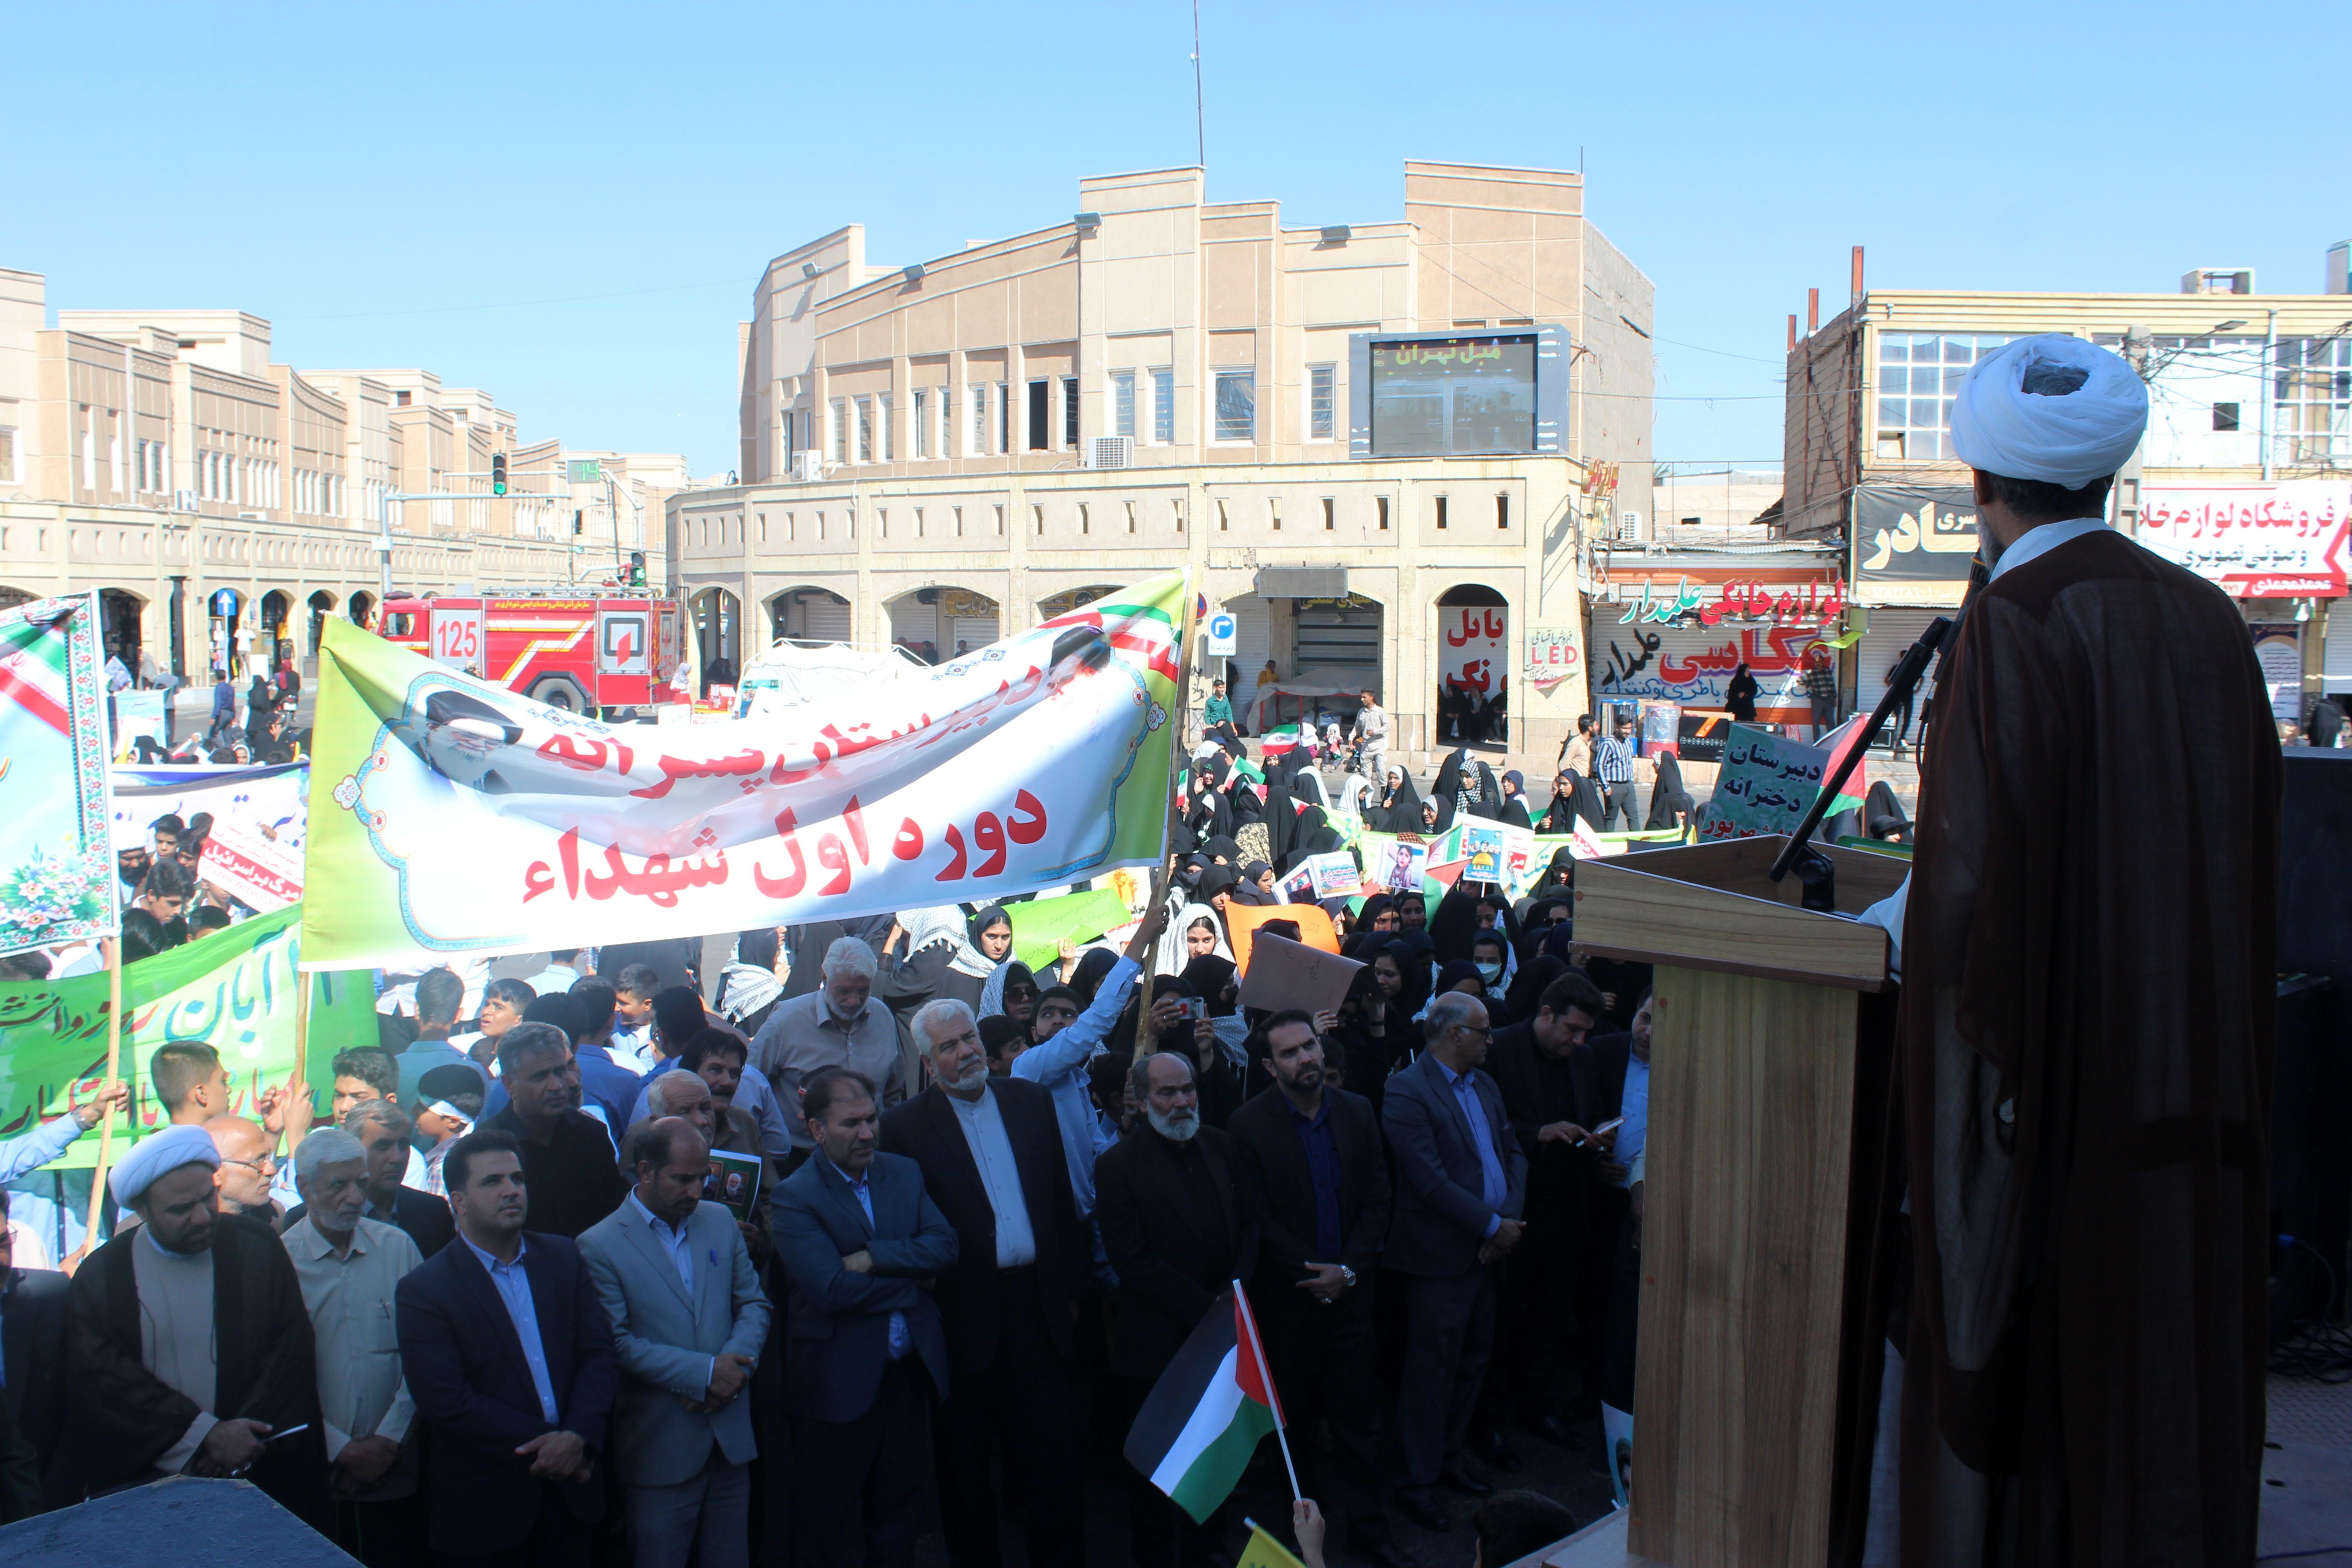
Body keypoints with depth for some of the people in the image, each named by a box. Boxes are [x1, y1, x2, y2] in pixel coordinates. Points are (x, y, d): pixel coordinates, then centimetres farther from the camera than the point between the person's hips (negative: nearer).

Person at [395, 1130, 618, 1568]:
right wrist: (543, 1446, -16)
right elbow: (446, 1401, -15)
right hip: (484, 1505, -4)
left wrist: (578, 1437, -15)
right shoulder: (423, 1289, -8)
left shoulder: (563, 1258, 5)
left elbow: (600, 1354, 1)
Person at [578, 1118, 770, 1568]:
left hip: (731, 1440, 5)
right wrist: (703, 1372, -18)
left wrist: (738, 1361, -11)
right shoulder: (599, 1245, -9)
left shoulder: (720, 1221, 7)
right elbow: (618, 1344, -14)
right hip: (661, 1446, -4)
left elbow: (754, 1303, 9)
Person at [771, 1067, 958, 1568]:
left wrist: (875, 1257, -18)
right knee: (821, 1525, 9)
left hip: (908, 1371, 5)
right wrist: (908, 1279, -11)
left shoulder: (904, 1173, 6)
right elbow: (832, 1290, -22)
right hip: (838, 1384, -5)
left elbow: (945, 1246, -6)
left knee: (899, 1512, 18)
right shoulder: (795, 1197, -13)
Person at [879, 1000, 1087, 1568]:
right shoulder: (906, 1126, -6)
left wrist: (1070, 1282, 9)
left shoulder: (1030, 1100, 7)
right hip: (966, 1314, -3)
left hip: (1037, 1303, 3)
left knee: (1050, 1451, 8)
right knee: (965, 1458, 11)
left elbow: (1061, 1195, 11)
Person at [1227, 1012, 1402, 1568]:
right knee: (1292, 1418, 8)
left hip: (1349, 1289, 3)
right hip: (1286, 1299, -3)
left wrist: (1349, 1270, -8)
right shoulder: (1249, 1125, -8)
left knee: (1359, 1417, 7)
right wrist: (1311, 1272, -12)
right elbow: (1255, 1217, -9)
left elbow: (1378, 1198, 3)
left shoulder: (1358, 1112, 3)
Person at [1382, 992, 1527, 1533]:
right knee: (1431, 1370, 0)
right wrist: (1493, 1225, -17)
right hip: (1440, 1256, -8)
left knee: (1473, 1360, 17)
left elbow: (1513, 1153, 12)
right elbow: (1431, 1180, -21)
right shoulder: (1406, 1093, -17)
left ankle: (1450, 1455, 34)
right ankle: (1415, 1483, 13)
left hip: (1488, 1249, 8)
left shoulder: (1484, 1086, 11)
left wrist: (1511, 1217, -4)